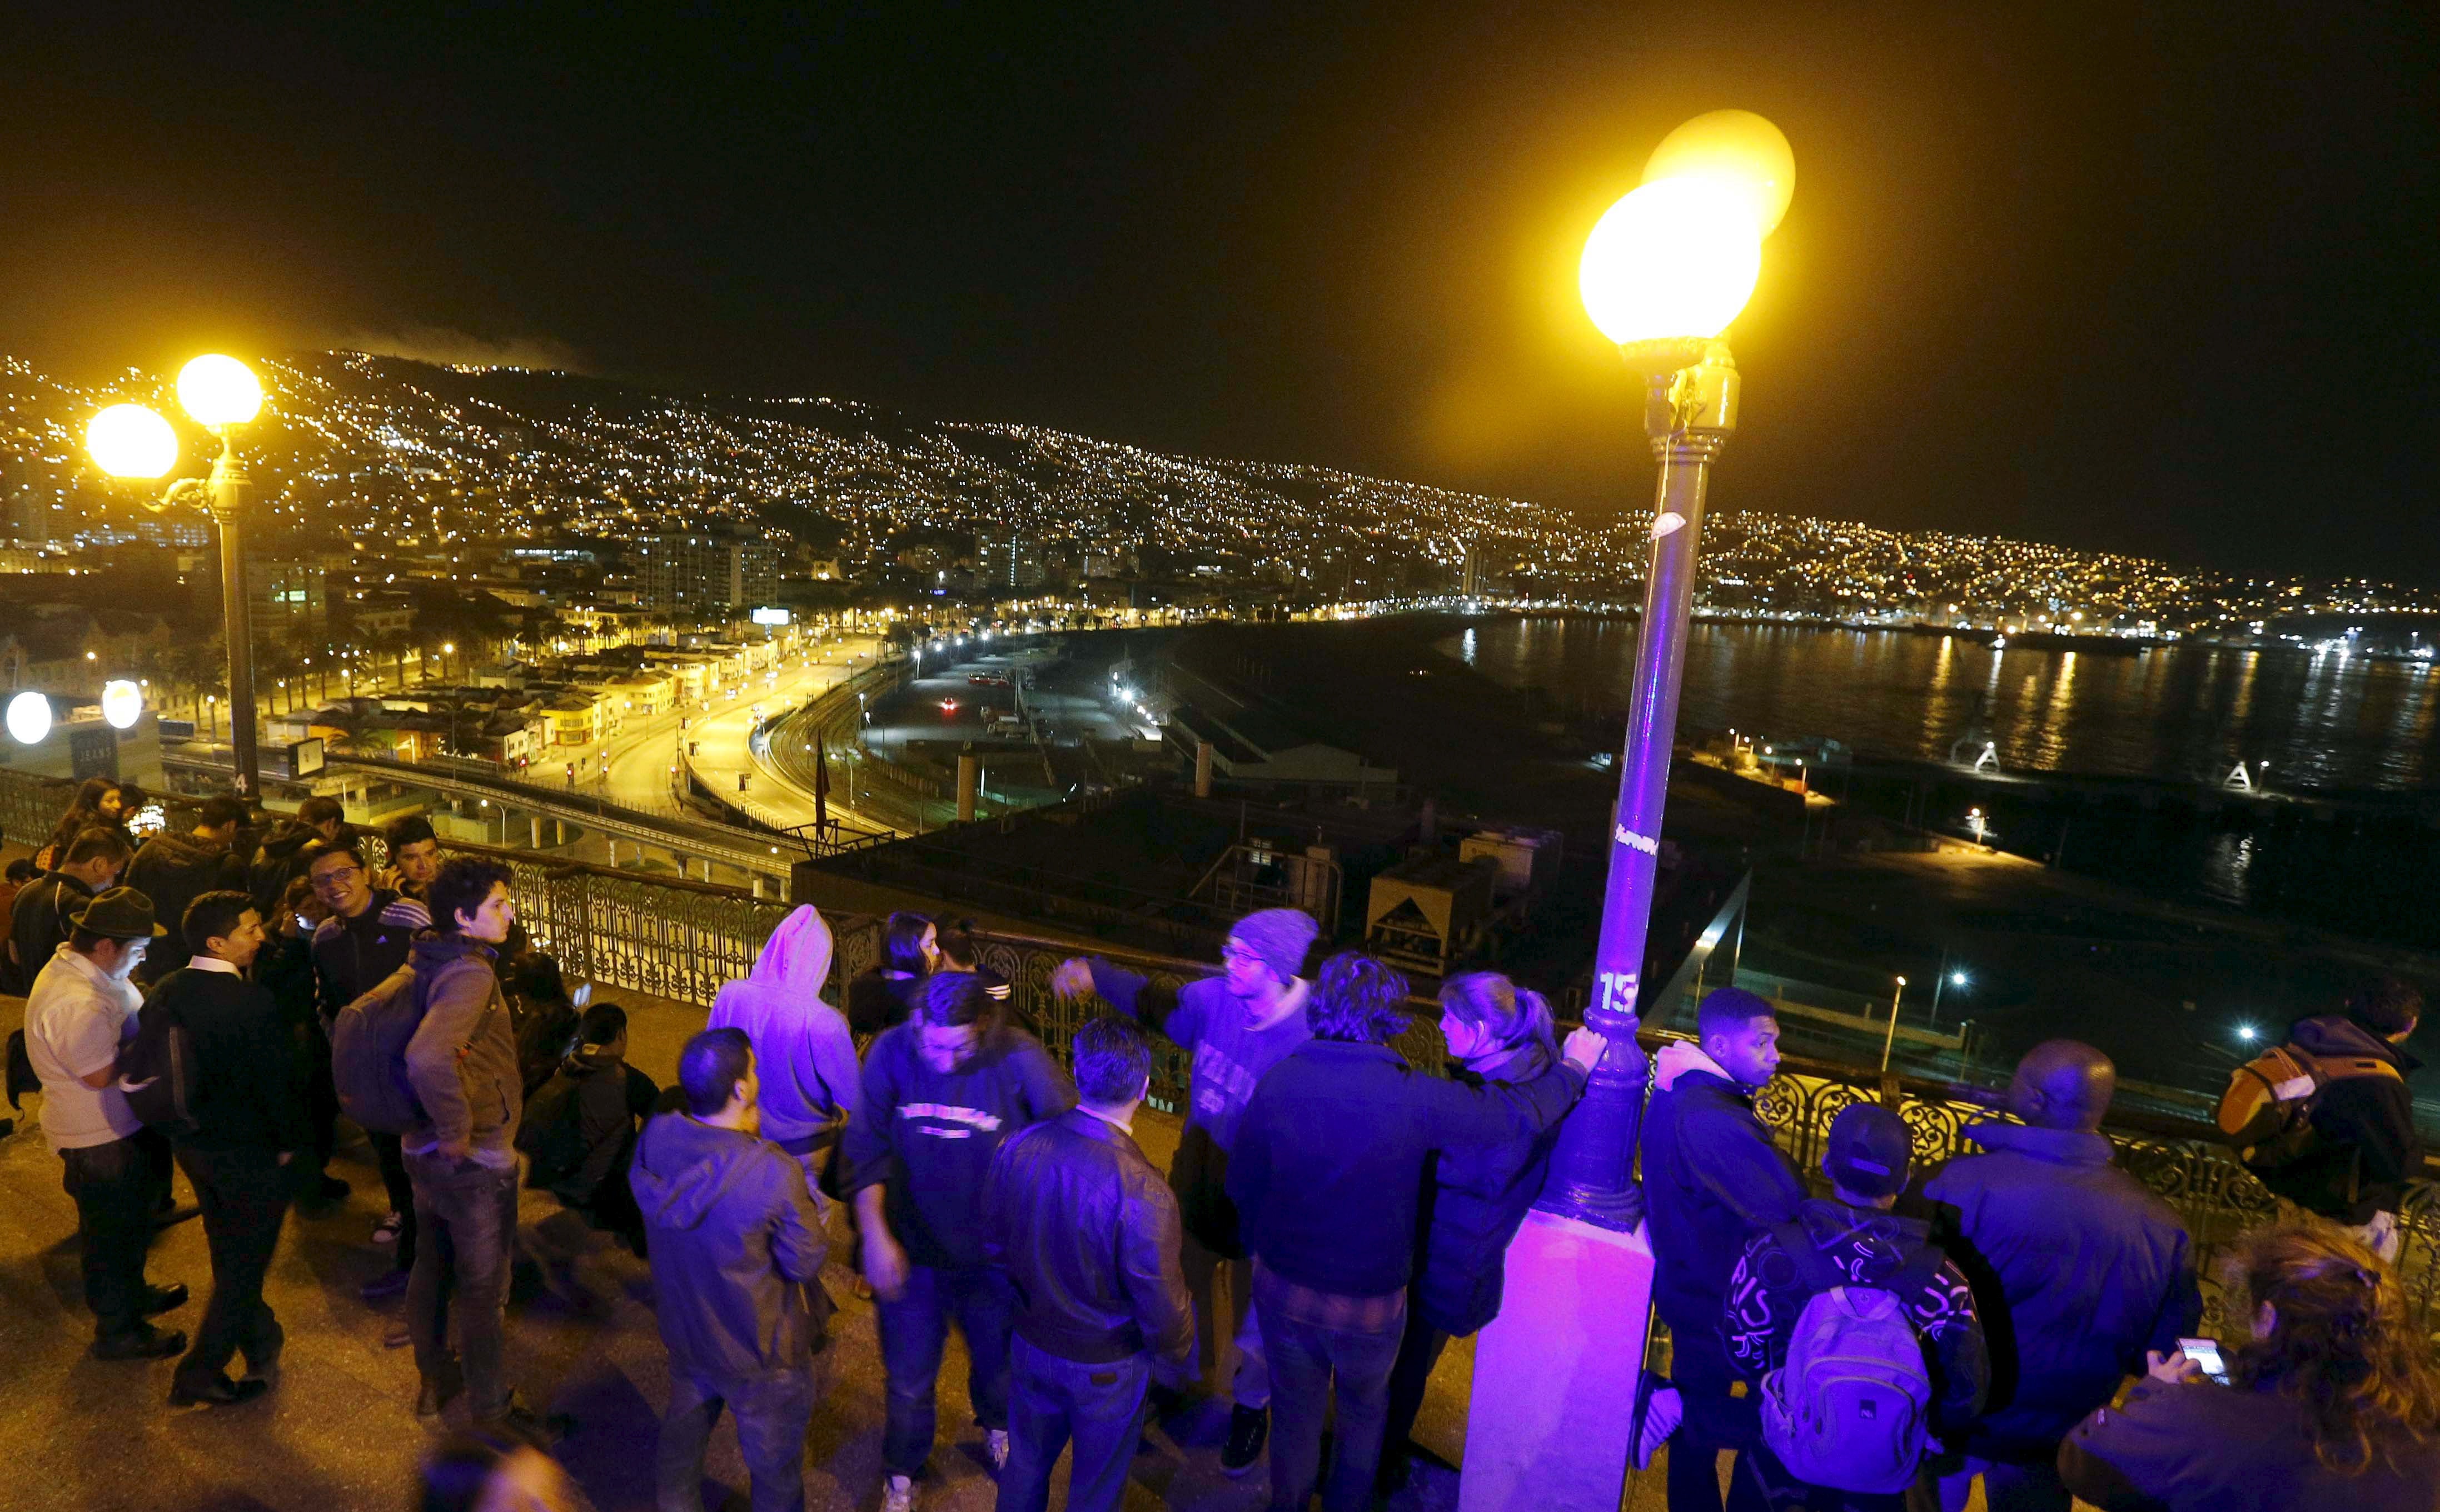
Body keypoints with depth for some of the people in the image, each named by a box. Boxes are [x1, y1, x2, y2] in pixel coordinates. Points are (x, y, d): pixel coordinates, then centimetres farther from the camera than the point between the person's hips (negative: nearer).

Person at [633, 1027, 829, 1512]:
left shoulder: (655, 1138, -21)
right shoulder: (775, 1174, -36)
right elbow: (806, 1263, -22)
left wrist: (743, 1138, -9)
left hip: (683, 1330, 6)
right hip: (760, 1353, -6)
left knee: (683, 1434, 33)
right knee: (774, 1463, 21)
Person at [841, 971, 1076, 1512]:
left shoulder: (1019, 1059, -26)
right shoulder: (891, 1053, -20)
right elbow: (866, 1150, -10)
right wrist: (875, 1234, -14)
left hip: (993, 1257, 0)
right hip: (911, 1250, 1)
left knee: (997, 1359, 27)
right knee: (908, 1379, 21)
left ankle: (996, 1426, 61)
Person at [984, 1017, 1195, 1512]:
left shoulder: (1018, 1148, -20)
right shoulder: (1142, 1193, -36)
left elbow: (994, 1244, -3)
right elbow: (1162, 1309, -25)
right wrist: (1179, 1357, -2)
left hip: (1032, 1346, 4)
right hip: (1106, 1369, -4)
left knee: (1026, 1464, 29)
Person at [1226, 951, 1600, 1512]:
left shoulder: (1278, 1082, -18)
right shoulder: (1416, 1097, -26)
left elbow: (1241, 1184, -6)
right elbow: (1518, 1113, -15)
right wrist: (1571, 1067, 3)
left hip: (1284, 1291, 1)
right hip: (1369, 1305, -1)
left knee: (1295, 1416, 26)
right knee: (1364, 1413, 29)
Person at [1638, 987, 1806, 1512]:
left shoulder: (1680, 1097, 3)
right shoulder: (1711, 1118, -29)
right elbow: (1783, 1205, -29)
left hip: (1692, 1291, 10)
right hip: (1723, 1308, -10)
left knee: (1698, 1426, 22)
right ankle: (1674, 1406, 2)